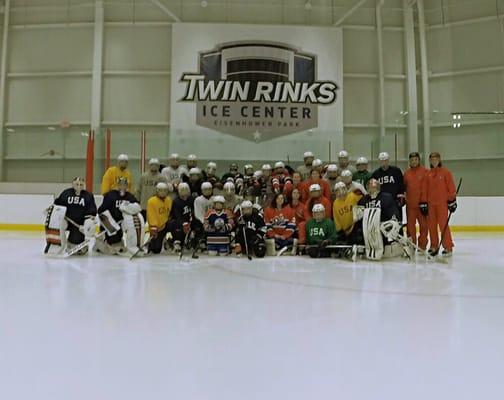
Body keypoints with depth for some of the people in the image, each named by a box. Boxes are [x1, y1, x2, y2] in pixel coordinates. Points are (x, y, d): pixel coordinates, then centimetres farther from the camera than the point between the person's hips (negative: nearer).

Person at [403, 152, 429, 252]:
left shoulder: (425, 172, -2)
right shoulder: (406, 173, 10)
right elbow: (403, 187, 17)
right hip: (410, 204, 3)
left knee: (424, 224, 2)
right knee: (410, 225, 7)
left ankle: (422, 246, 12)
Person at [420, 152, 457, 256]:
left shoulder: (445, 172, -1)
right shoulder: (427, 174, 8)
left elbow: (451, 187, -1)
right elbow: (424, 190, 9)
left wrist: (452, 201, -5)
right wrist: (423, 203, 6)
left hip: (442, 203, -4)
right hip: (430, 203, 4)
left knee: (443, 224, -6)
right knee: (431, 225, 7)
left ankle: (448, 247, 2)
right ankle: (434, 246, 18)